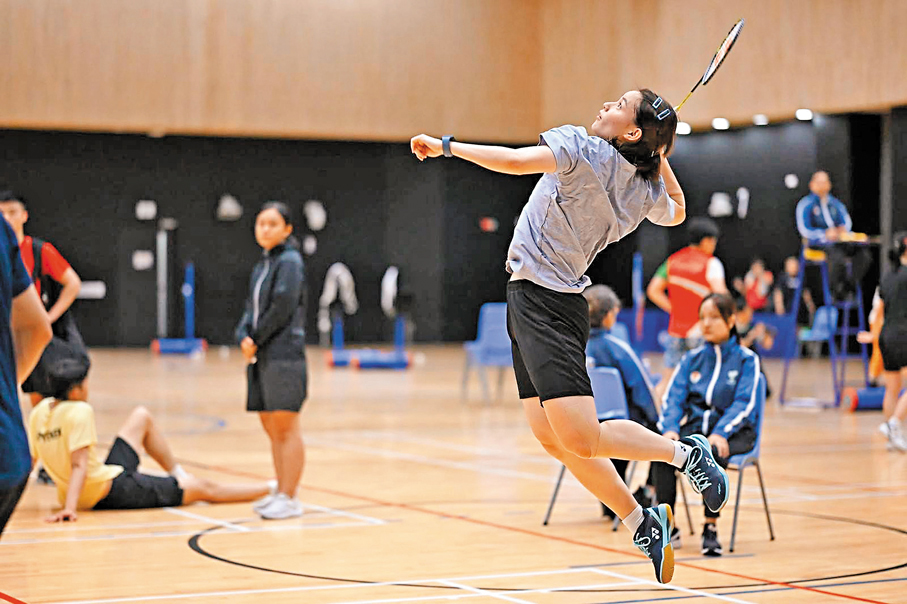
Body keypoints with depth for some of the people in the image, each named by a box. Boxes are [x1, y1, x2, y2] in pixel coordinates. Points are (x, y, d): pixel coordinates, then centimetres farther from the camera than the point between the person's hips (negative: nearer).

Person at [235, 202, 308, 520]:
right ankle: (281, 492, 19)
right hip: (261, 357, 9)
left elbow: (282, 307, -16)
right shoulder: (261, 266, 18)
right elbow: (251, 309, 14)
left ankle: (289, 498, -3)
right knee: (271, 427, 12)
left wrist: (257, 340, -10)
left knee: (285, 427, -6)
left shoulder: (289, 261, -8)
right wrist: (244, 337, -5)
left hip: (284, 354, -9)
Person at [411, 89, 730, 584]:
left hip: (542, 301, -9)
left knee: (581, 439, -12)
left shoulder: (581, 147, -13)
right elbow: (676, 212, 31)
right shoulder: (646, 189, 9)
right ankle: (639, 523, 16)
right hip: (545, 302, 9)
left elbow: (513, 161, -27)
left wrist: (446, 146, -17)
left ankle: (685, 452, 1)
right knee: (551, 438, 10)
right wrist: (659, 154, 23)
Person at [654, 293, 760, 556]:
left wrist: (720, 433, -26)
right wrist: (670, 428, -16)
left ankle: (711, 528, -27)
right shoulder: (692, 358, 12)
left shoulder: (746, 359, 1)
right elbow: (673, 397, 4)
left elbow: (744, 404, -10)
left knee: (714, 453, -38)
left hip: (733, 432, -3)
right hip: (695, 426, 3)